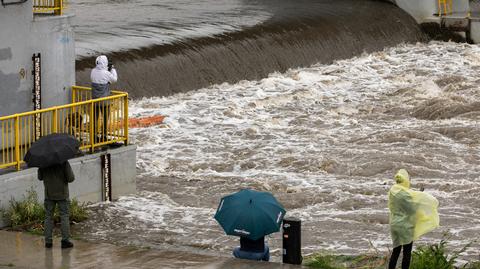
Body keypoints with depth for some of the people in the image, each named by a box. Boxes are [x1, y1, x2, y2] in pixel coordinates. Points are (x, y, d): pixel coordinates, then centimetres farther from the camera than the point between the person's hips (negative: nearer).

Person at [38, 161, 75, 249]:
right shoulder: (64, 162, -13)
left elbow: (40, 177, 6)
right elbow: (71, 178, -13)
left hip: (49, 194, 2)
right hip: (62, 194, -2)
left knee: (48, 217, 10)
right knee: (64, 217, 5)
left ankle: (48, 241, 6)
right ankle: (65, 240, 0)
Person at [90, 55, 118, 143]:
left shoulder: (93, 72, -5)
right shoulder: (106, 73, -20)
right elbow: (114, 79, -4)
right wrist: (112, 69, 10)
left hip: (95, 99, 5)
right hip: (104, 100, -5)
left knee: (95, 118, 12)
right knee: (105, 118, 9)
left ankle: (94, 136, 16)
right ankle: (103, 136, 11)